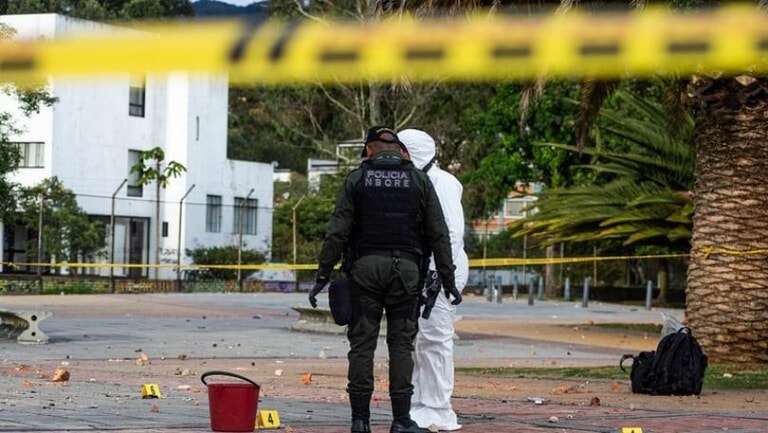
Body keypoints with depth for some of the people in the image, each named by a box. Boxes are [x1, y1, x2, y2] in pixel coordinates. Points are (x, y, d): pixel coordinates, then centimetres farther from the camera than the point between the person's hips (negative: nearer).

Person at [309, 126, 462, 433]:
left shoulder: (356, 180, 6)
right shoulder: (419, 181, 8)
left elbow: (337, 232, -1)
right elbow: (439, 235, 6)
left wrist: (323, 275, 1)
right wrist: (448, 280, 9)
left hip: (365, 267, 0)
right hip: (406, 268, 0)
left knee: (362, 344, 3)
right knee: (401, 344, 2)